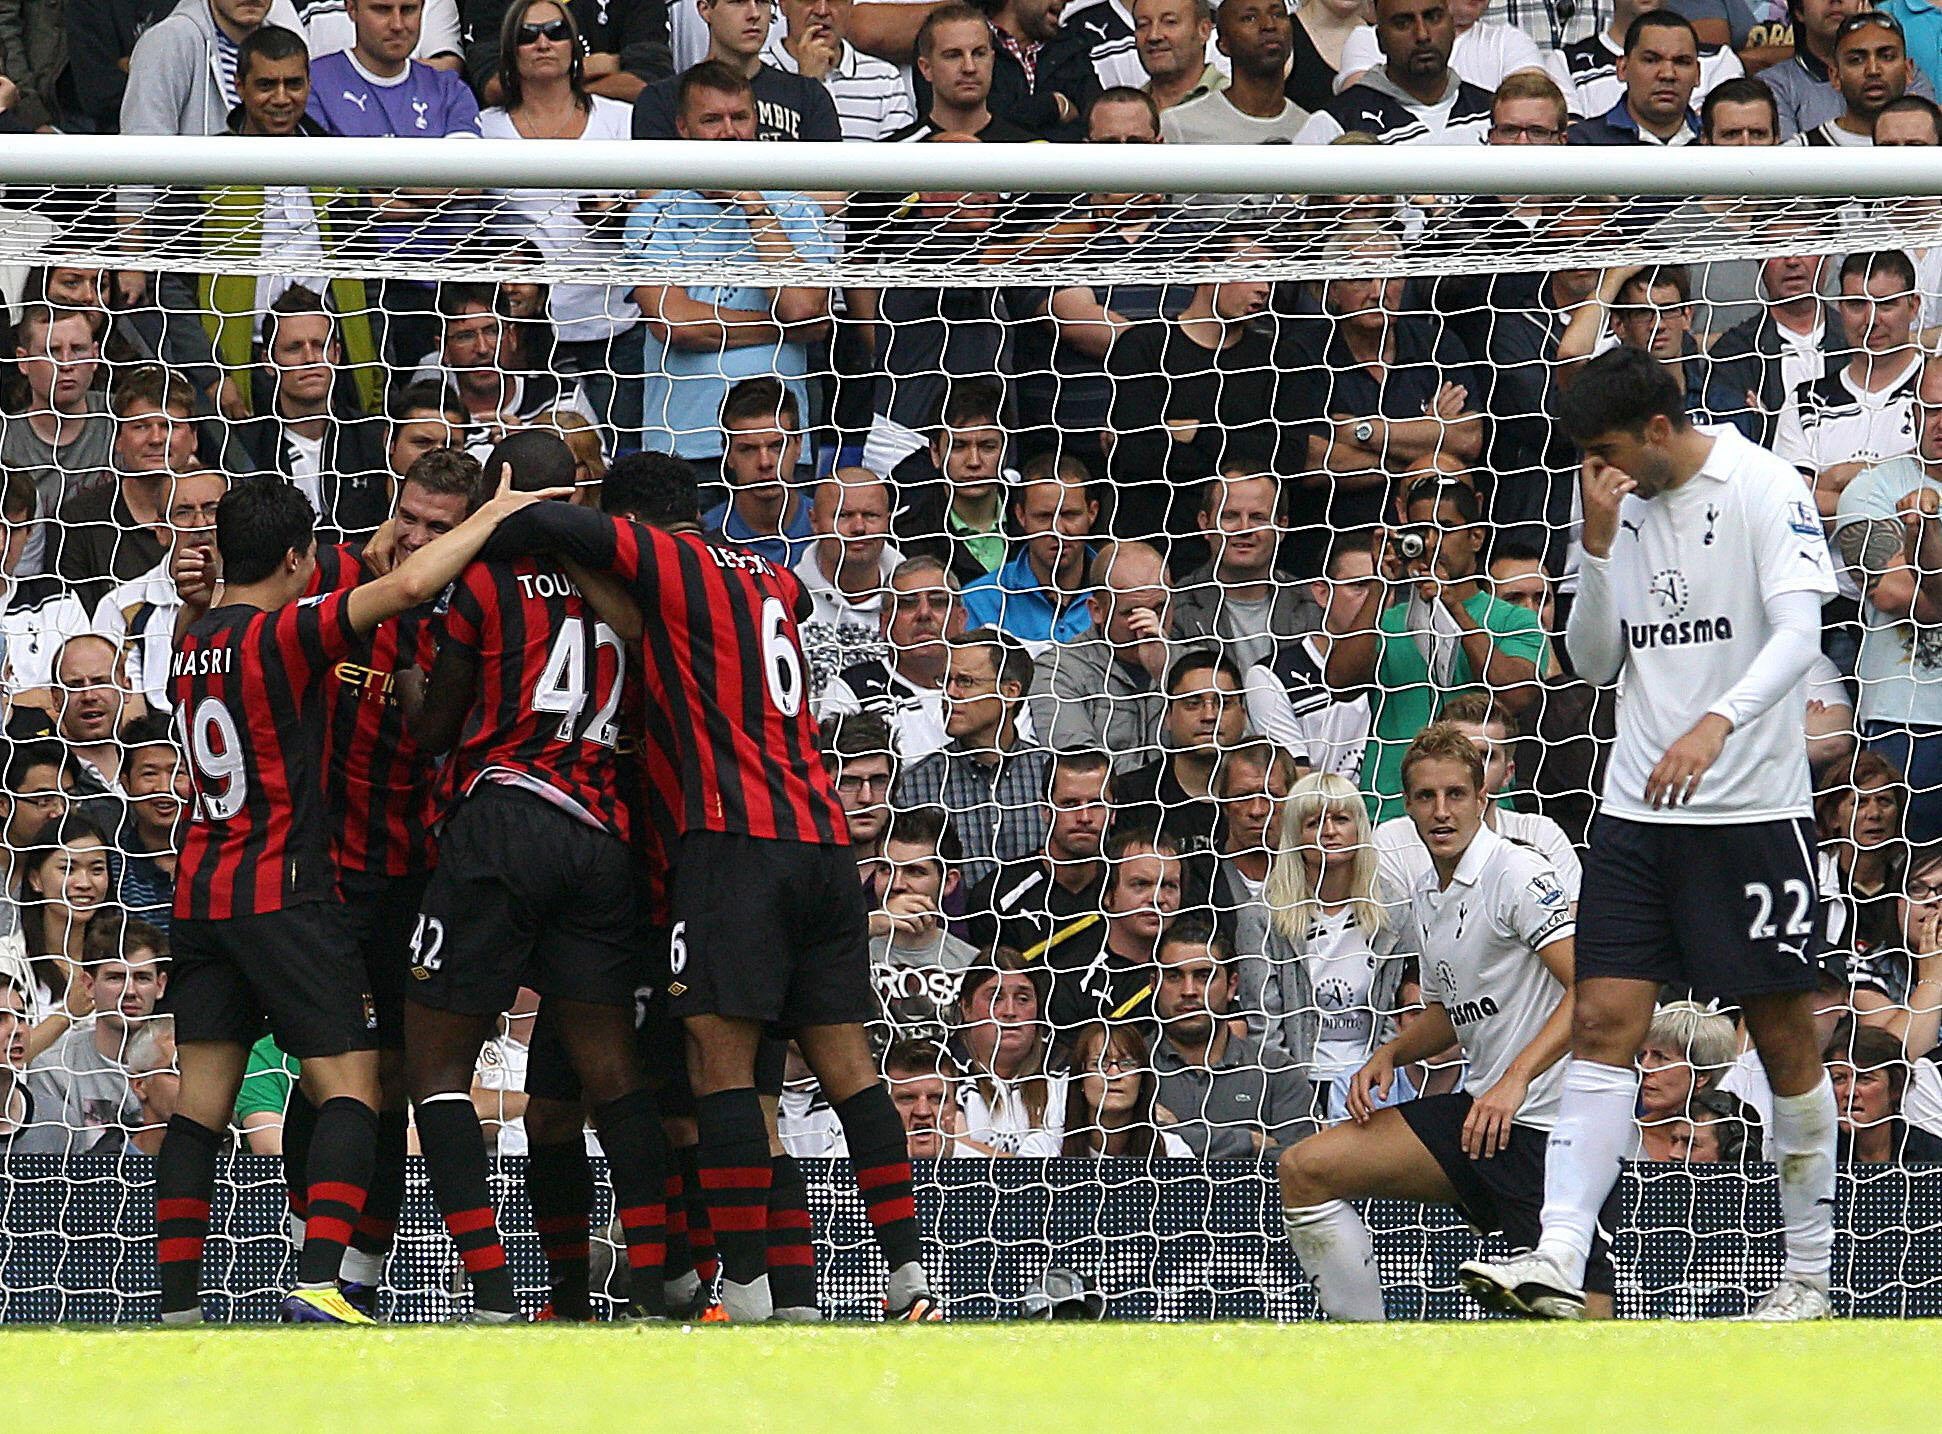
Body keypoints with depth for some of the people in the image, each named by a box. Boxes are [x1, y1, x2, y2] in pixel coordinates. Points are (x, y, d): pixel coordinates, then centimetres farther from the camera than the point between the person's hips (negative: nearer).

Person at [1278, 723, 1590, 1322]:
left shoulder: (1516, 874, -13)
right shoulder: (1425, 897, 14)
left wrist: (1514, 1081, -31)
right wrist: (1389, 1054, 8)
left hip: (1547, 1130, -8)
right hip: (1477, 1110, 8)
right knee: (1304, 1170, -1)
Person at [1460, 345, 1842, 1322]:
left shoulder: (1763, 489, -7)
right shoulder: (1628, 505, 11)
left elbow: (1797, 631, -18)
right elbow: (1594, 662, 13)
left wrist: (1718, 723, -34)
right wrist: (1598, 544, -3)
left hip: (1754, 810, -5)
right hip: (1637, 811, 5)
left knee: (1784, 1038, 2)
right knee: (1603, 1022, -6)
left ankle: (1808, 1272, 13)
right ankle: (1558, 1260, -15)